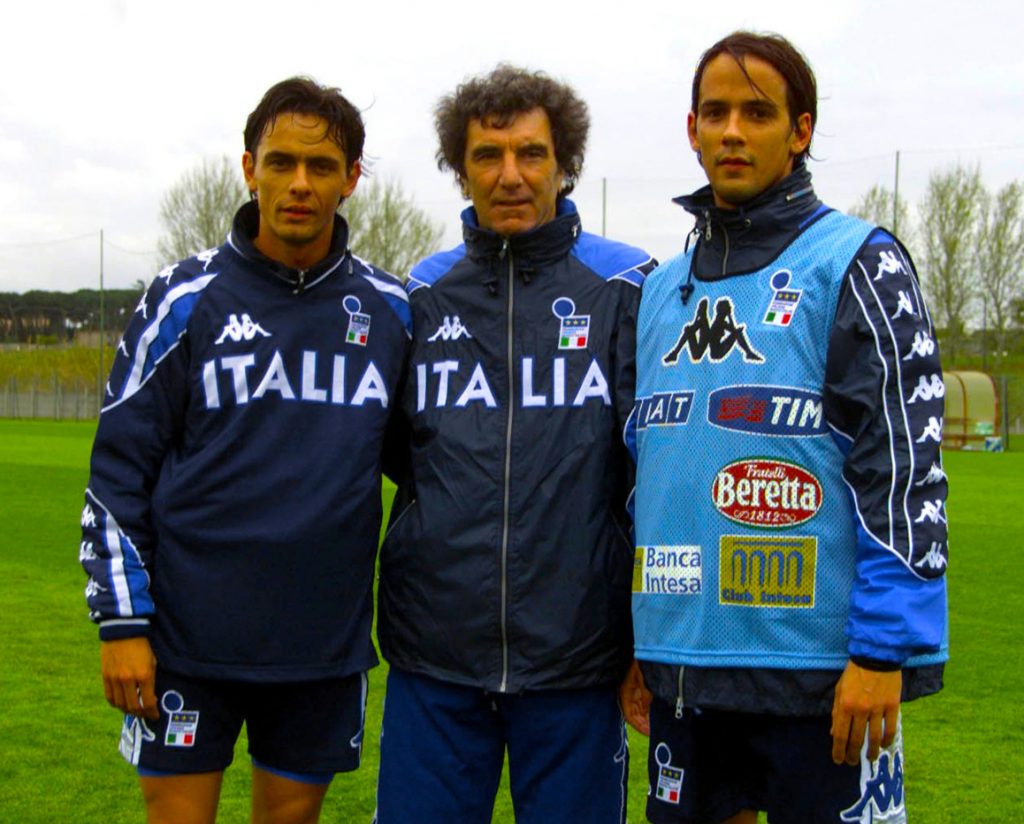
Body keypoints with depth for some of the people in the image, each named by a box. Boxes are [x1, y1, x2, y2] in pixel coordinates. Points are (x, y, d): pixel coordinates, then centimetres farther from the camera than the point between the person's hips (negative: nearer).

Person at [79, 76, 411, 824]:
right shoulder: (186, 300, -3)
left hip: (326, 644, 2)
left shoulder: (390, 309, 4)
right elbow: (118, 470, -2)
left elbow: (411, 454, 16)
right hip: (189, 643, -2)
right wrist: (122, 622, -7)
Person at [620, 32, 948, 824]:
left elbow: (906, 465, -9)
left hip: (817, 666, -6)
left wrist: (882, 651, -15)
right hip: (681, 664, 6)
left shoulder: (856, 263, -3)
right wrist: (634, 642, 16)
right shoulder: (663, 288, 15)